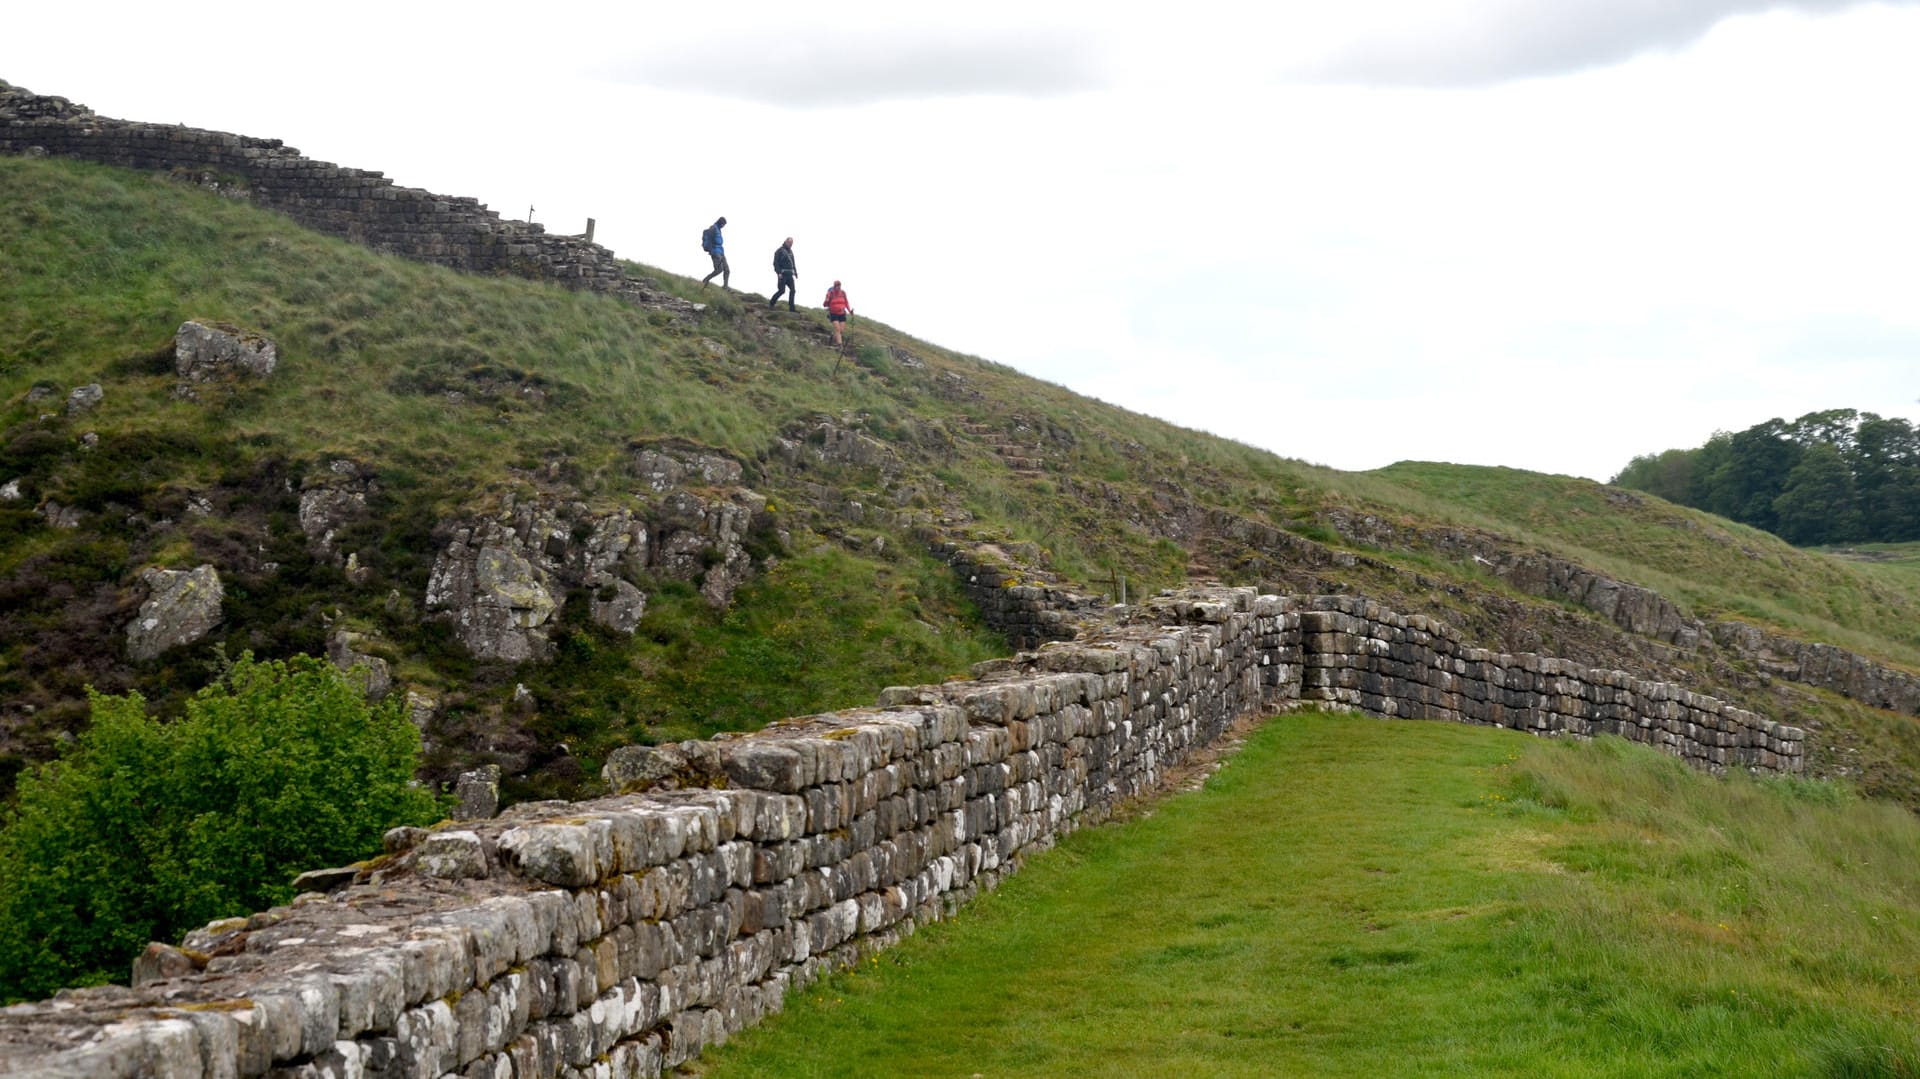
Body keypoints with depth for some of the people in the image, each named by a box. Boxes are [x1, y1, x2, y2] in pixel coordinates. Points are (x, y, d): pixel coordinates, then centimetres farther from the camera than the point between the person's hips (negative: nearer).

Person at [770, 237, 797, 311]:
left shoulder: (790, 251, 19)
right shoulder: (780, 251, -5)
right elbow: (776, 263, -11)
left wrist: (795, 272, 19)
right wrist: (779, 272, -20)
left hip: (789, 274, 7)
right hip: (783, 274, -7)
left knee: (793, 290, -1)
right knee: (782, 290, -9)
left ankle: (791, 307, 1)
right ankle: (771, 303, 7)